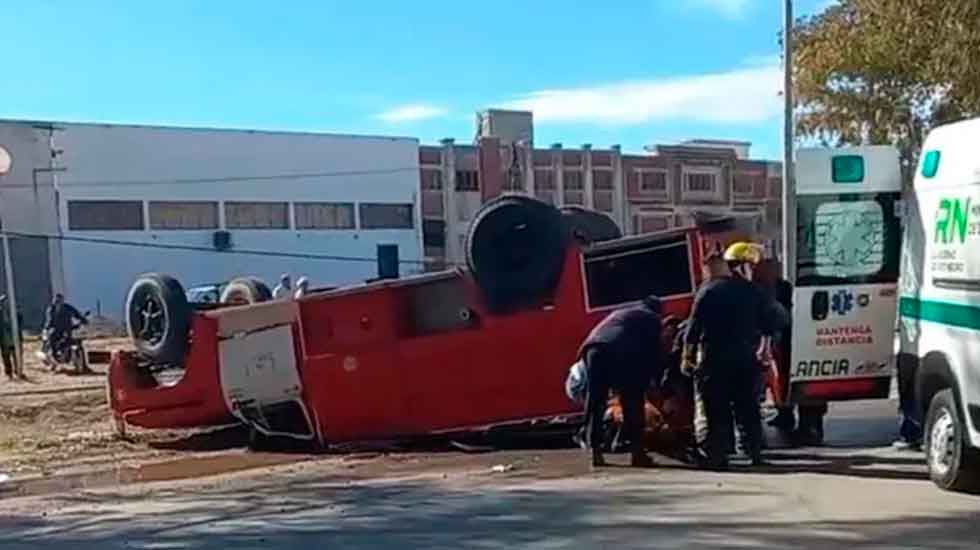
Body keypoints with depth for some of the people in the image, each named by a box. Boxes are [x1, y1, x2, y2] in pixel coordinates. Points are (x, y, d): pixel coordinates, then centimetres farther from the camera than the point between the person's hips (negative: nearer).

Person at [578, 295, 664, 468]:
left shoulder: (619, 312, 41)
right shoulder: (652, 318, 25)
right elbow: (653, 351, 17)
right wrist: (648, 382, 25)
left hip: (594, 348, 5)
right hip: (619, 351, -5)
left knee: (595, 401, 10)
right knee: (632, 402, 4)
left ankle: (595, 451, 7)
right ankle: (637, 452, 3)